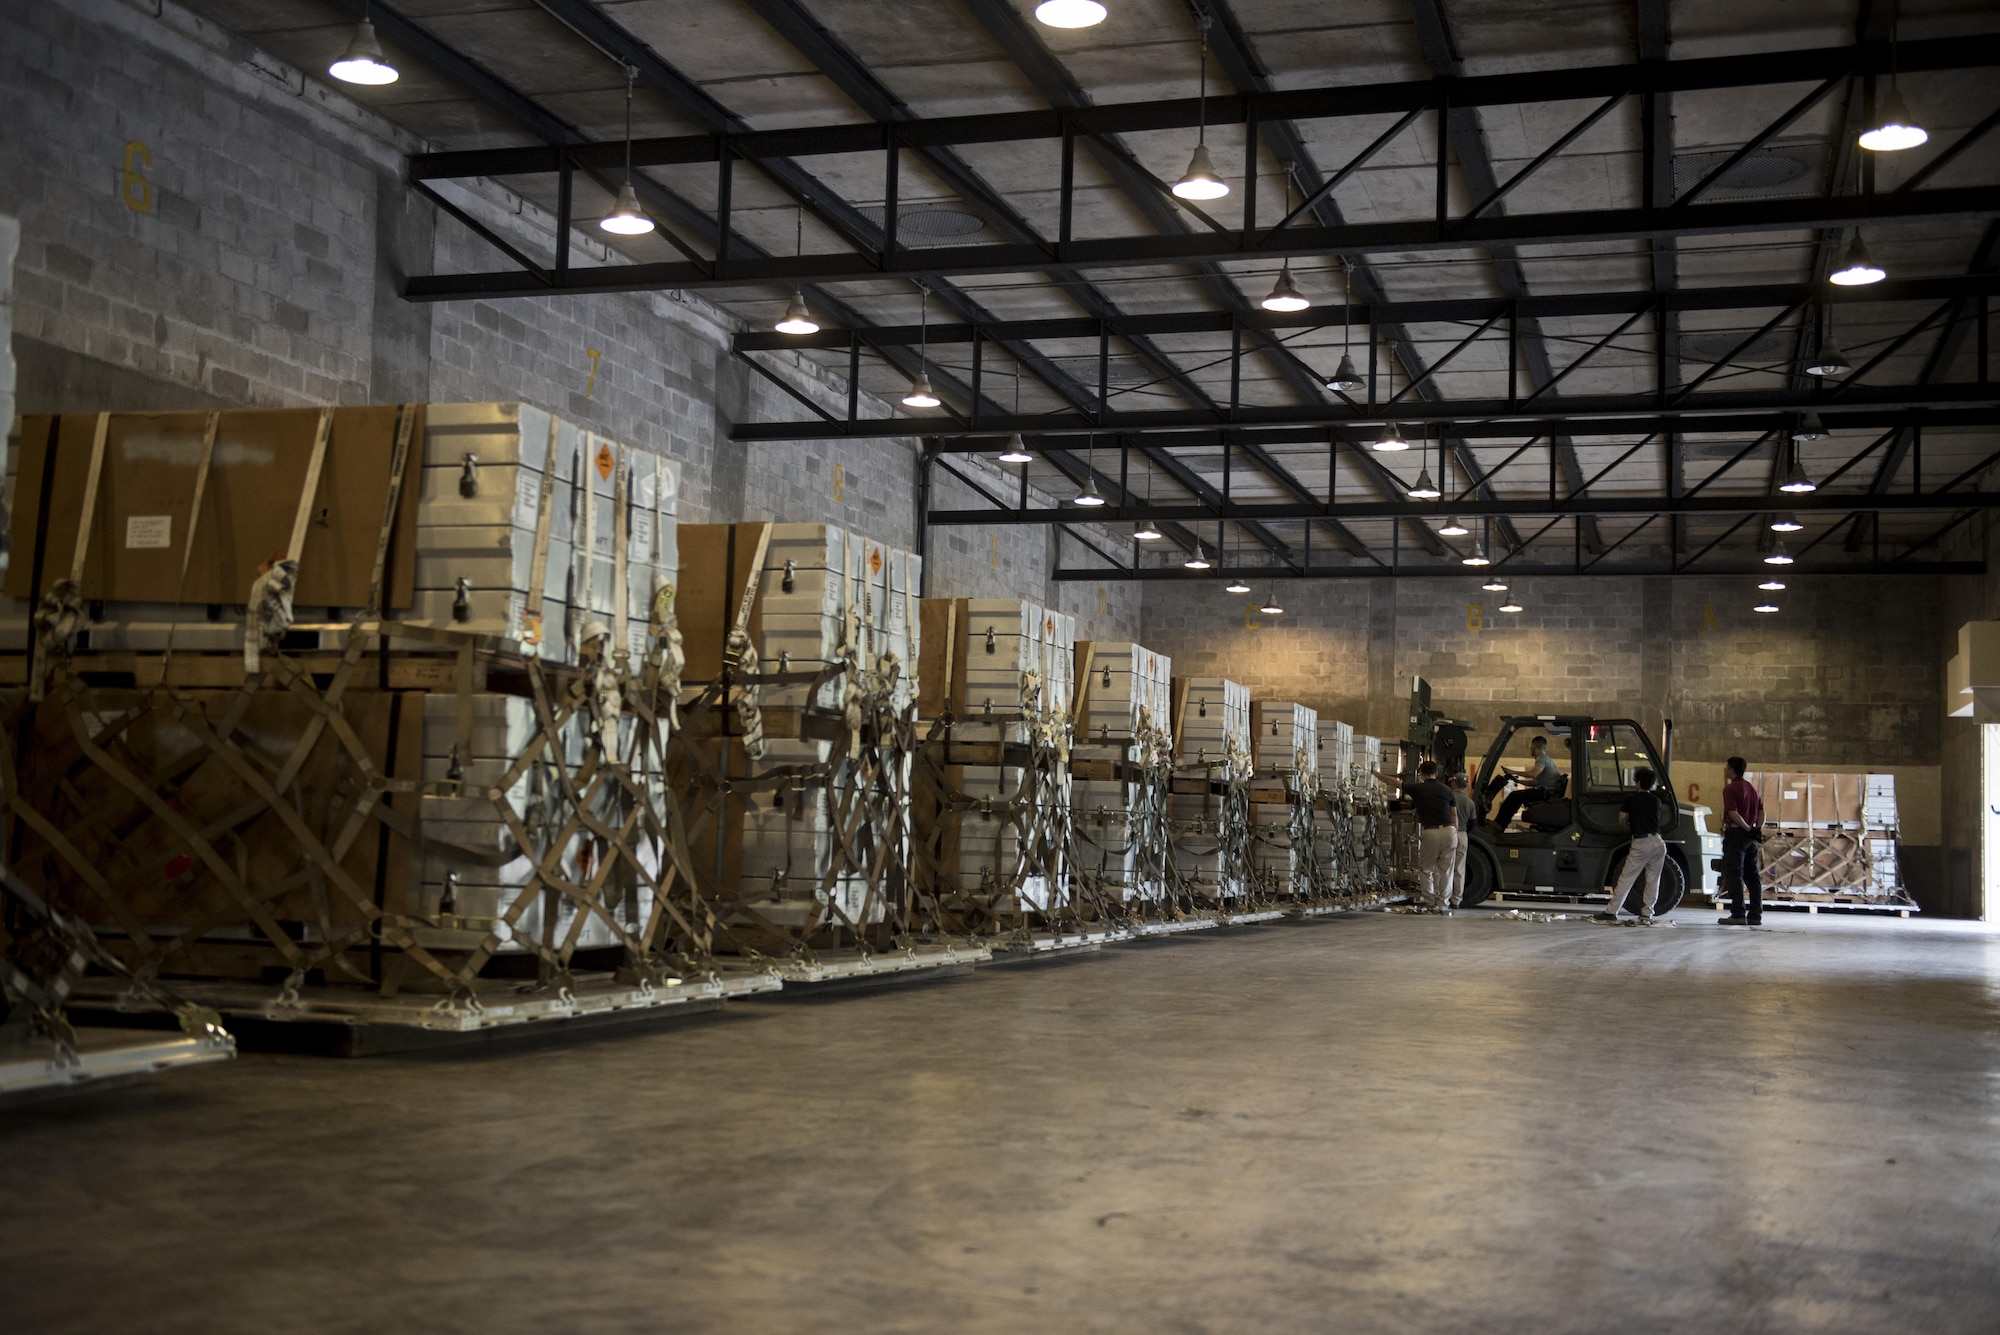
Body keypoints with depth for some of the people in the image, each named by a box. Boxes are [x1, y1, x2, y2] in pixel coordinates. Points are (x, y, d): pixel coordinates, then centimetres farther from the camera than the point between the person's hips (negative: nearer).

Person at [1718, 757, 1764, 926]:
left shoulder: (1730, 788, -10)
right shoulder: (1752, 788, 15)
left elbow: (1733, 813, -19)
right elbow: (1761, 812, 13)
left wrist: (1747, 829, -12)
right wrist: (1758, 830, 4)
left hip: (1736, 833, -8)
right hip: (1751, 837, 8)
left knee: (1734, 875, -5)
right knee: (1752, 875, 10)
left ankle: (1738, 915, -9)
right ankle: (1755, 915, 11)